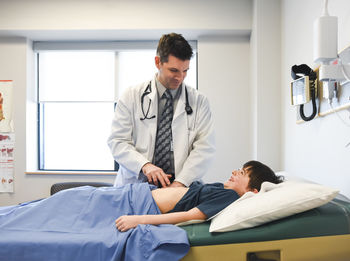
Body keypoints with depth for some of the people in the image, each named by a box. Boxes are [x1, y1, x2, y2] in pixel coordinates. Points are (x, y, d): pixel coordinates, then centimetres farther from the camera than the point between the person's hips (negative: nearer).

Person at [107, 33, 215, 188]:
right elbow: (117, 141, 2)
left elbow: (205, 147, 0)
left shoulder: (199, 101, 8)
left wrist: (181, 182, -13)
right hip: (136, 186, 0)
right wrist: (145, 165, -15)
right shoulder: (131, 97, 7)